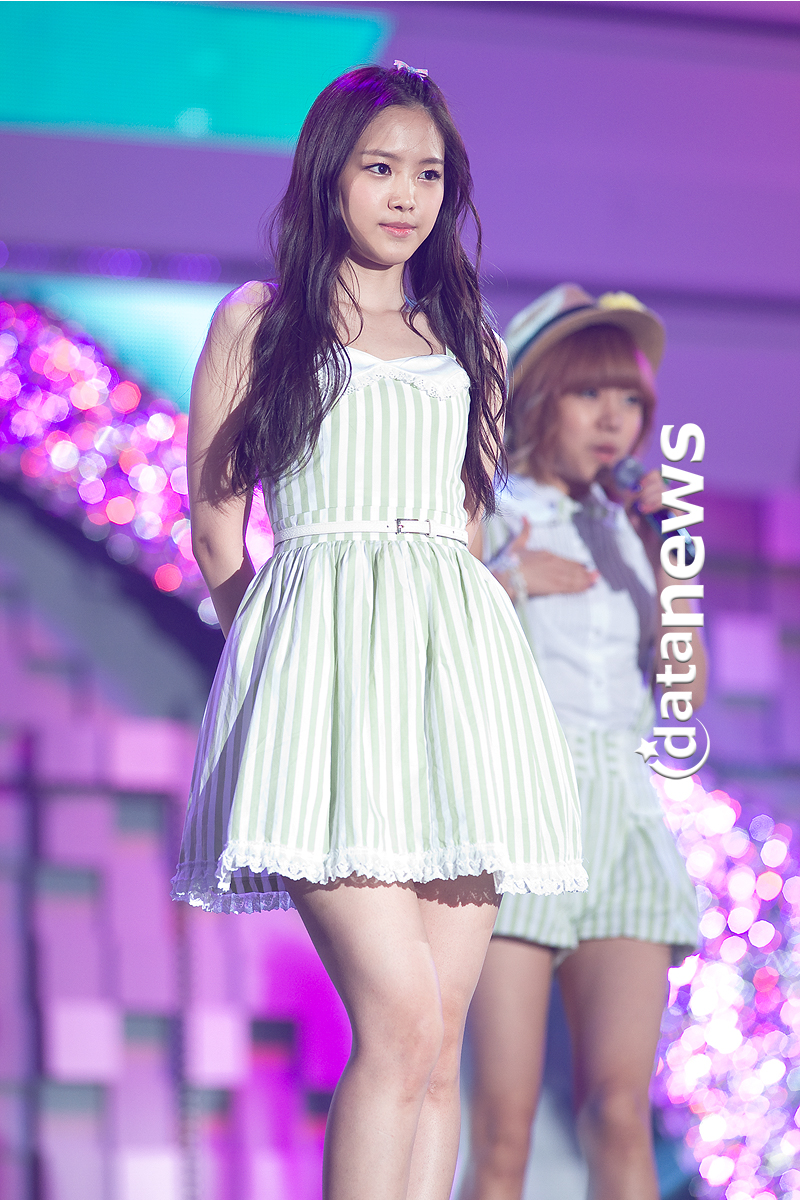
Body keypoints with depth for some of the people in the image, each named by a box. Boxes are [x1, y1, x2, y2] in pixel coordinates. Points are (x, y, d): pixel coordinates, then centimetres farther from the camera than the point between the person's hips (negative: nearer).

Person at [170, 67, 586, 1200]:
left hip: (458, 660, 4)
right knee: (401, 1021, -19)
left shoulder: (468, 340, 22)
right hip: (323, 646, -4)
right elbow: (215, 522, 12)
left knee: (439, 1038, -4)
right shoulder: (258, 322, 12)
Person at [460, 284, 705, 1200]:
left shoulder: (623, 530, 19)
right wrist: (513, 582, -8)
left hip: (620, 815, 3)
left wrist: (664, 552, 1)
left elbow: (685, 686, 9)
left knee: (619, 1110, -12)